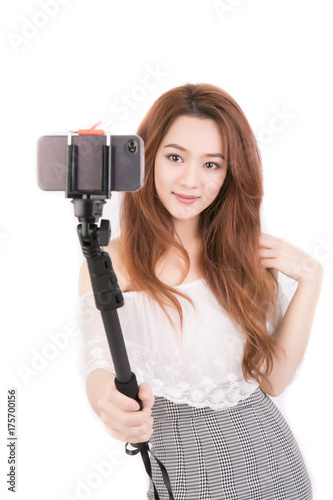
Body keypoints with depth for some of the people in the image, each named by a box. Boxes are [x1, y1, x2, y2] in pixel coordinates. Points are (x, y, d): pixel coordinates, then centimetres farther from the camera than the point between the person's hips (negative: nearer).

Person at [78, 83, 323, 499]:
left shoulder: (248, 254, 0)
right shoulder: (108, 265, -10)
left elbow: (272, 377, -5)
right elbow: (99, 365, -21)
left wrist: (309, 278, -12)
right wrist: (110, 404, -42)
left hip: (267, 457, 3)